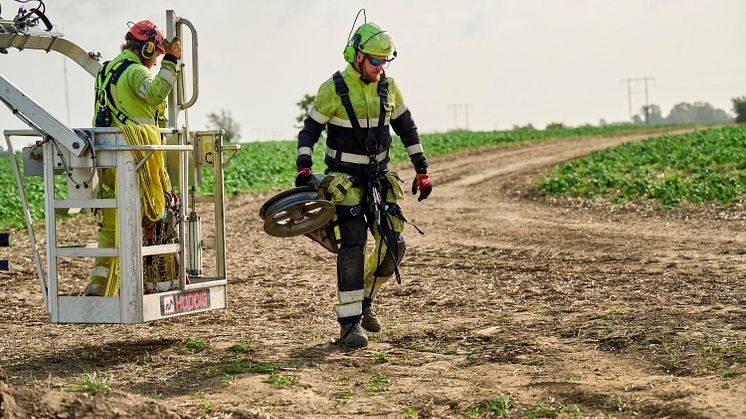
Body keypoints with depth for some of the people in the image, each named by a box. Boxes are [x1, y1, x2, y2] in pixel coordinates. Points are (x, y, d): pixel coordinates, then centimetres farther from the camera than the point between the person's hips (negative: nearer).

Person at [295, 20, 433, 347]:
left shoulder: (388, 87, 3)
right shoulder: (333, 90, -10)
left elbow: (406, 128, 13)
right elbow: (309, 131, -3)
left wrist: (422, 170, 11)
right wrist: (304, 168, -18)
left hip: (379, 177, 5)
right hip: (344, 179, -5)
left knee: (394, 246, -1)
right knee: (352, 245, -16)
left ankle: (364, 299, 23)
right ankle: (349, 323, -12)